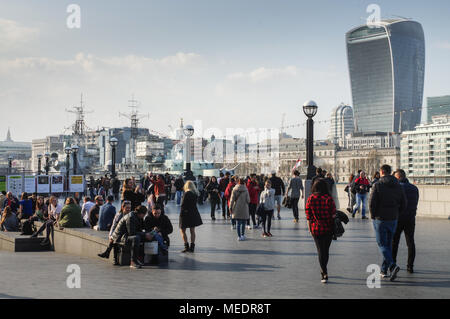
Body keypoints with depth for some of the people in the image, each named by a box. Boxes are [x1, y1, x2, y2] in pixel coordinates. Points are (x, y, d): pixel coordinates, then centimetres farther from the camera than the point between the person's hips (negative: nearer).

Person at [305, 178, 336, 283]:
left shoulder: (310, 199, -6)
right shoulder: (329, 198, -10)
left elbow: (308, 216, -2)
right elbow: (333, 215, -8)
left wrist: (310, 228, 9)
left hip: (316, 228, 0)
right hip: (328, 229, 0)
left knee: (320, 251, 6)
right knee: (326, 250, 17)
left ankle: (325, 274, -1)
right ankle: (323, 270, 32)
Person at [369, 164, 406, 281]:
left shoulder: (378, 185, -10)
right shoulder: (398, 186, 5)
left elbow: (372, 203, -14)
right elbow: (403, 204, 4)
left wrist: (373, 216, -1)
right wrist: (397, 215, 14)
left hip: (380, 219, -5)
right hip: (393, 219, 5)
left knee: (382, 244, 0)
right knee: (388, 244, 14)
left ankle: (393, 265, -20)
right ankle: (384, 270, 19)